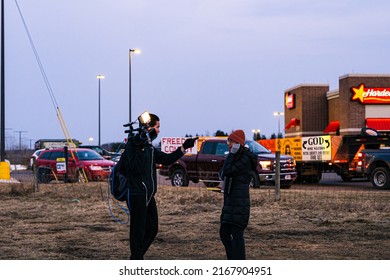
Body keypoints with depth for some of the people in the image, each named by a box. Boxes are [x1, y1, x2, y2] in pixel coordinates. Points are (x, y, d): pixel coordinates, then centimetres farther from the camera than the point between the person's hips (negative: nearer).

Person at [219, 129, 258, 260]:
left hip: (239, 202, -10)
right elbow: (223, 174, 21)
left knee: (236, 234, -8)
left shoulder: (245, 159, -14)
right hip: (230, 201, 10)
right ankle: (233, 260, 23)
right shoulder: (236, 157, 16)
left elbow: (227, 171, -22)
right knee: (224, 233, 14)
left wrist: (231, 154, -16)